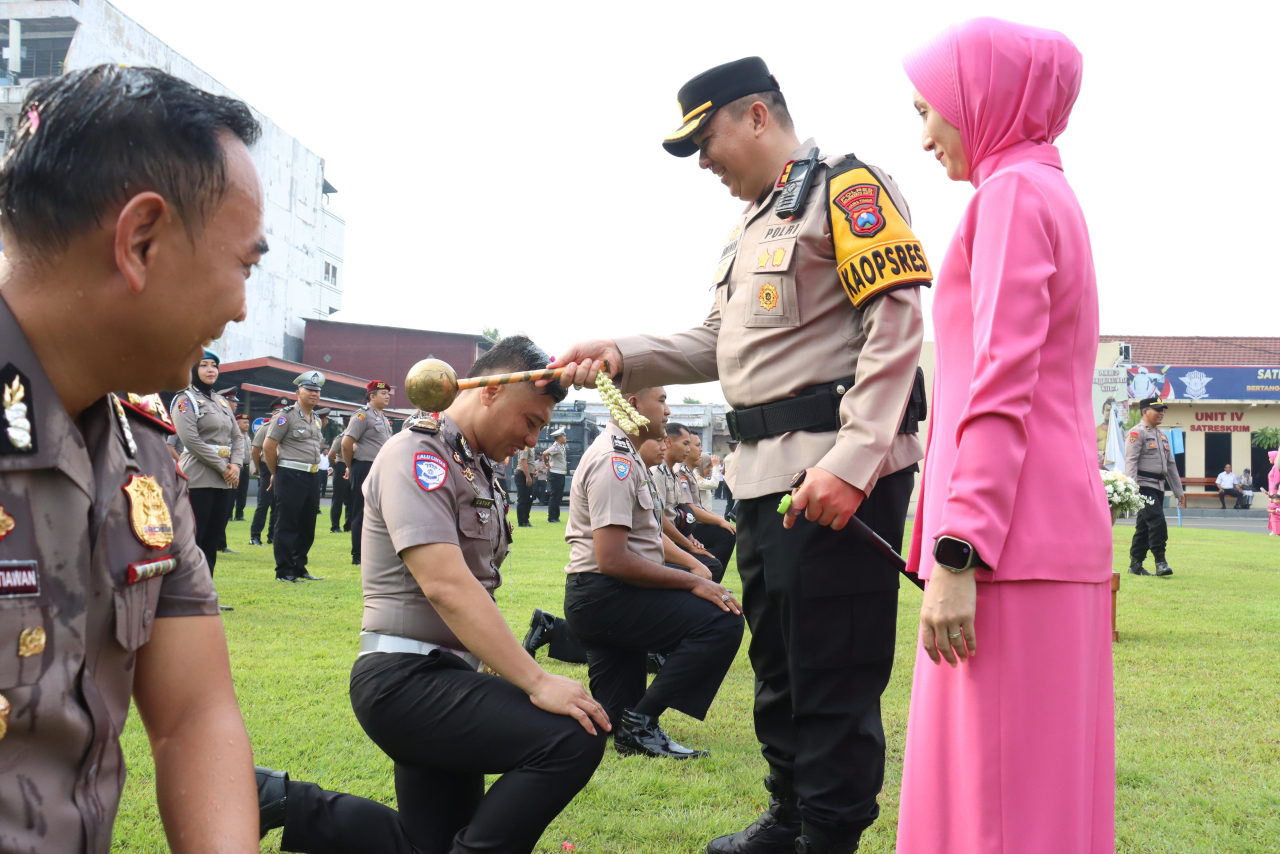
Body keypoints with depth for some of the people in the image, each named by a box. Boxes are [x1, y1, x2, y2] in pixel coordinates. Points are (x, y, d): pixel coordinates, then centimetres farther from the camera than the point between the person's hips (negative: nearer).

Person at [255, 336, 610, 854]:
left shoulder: (474, 469, 16)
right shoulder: (417, 454, -13)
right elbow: (446, 586, -25)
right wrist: (537, 682, -28)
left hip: (444, 676, 10)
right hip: (407, 678, -10)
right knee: (573, 737, -25)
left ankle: (280, 800, 22)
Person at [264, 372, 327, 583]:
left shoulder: (316, 419, 16)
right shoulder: (287, 415, -7)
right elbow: (268, 446, -8)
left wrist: (314, 469, 16)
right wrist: (276, 474, 1)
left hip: (312, 477, 7)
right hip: (291, 478, -7)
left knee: (307, 526, 11)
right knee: (287, 525, -2)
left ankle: (299, 568, 21)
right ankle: (284, 571, 4)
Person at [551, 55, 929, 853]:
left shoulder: (847, 189, -8)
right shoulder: (750, 227, 21)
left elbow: (895, 328, -17)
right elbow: (715, 346, 20)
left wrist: (849, 463, -24)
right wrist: (621, 355, 5)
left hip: (839, 472, -10)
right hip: (765, 472, 10)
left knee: (831, 674, -2)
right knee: (776, 662, 18)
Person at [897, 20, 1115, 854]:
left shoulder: (1013, 192, -7)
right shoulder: (1052, 192, 20)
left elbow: (1001, 387, -17)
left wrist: (954, 554, -20)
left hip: (1011, 537, -9)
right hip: (1055, 530, 9)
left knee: (998, 784, -5)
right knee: (1041, 772, 14)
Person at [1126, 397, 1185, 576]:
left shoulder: (1162, 436, 20)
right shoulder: (1137, 432, -6)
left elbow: (1171, 465, 23)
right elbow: (1130, 461, -15)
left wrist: (1178, 491, 20)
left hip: (1159, 487, 8)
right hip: (1144, 486, -8)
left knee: (1144, 526, 9)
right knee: (1157, 521, -17)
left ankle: (1135, 565, 12)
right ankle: (1160, 561, -13)